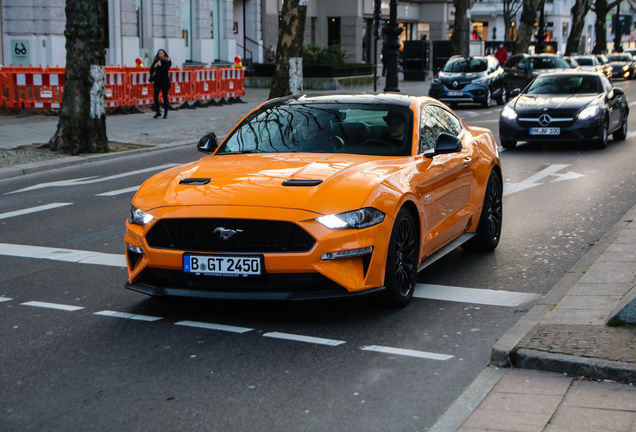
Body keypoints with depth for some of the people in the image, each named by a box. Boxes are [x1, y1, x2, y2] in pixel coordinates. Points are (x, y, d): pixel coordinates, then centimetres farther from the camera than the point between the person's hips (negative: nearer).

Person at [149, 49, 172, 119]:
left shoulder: (167, 62, -3)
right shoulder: (156, 61, 8)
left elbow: (165, 70, -17)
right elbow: (151, 70, 3)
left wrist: (158, 66, -19)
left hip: (165, 81, -4)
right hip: (157, 81, 4)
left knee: (165, 96, 1)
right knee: (155, 96, -5)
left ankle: (165, 113, 10)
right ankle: (158, 112, 6)